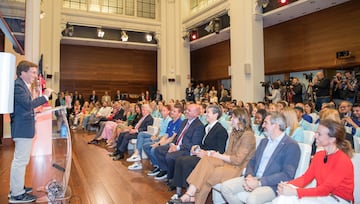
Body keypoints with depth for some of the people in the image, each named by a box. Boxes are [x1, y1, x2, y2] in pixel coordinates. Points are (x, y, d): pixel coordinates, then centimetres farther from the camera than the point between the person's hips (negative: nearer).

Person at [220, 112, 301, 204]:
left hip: (272, 185, -7)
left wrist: (259, 182, -20)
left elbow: (287, 175, -16)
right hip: (253, 179, 7)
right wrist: (249, 176, -7)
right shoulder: (264, 141, 17)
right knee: (225, 186, -9)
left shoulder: (292, 145, -8)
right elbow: (252, 161, 16)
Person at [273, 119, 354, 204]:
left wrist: (295, 192, -34)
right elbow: (306, 177, 3)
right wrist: (288, 185, -17)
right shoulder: (318, 155, 5)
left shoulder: (343, 161, -19)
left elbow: (325, 189, -25)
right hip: (321, 196, 6)